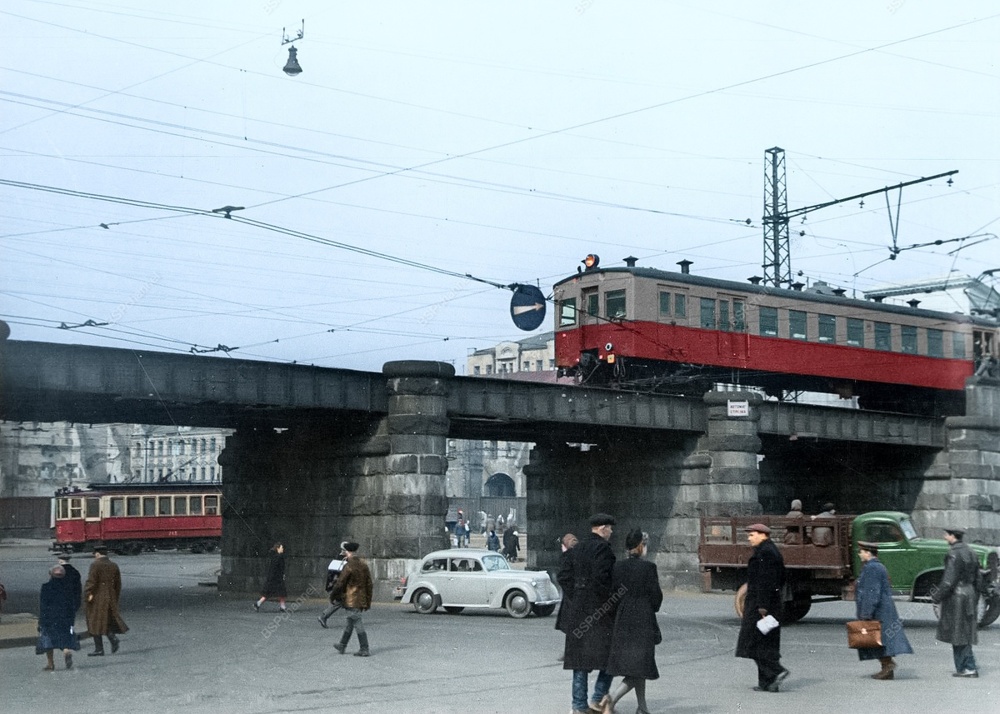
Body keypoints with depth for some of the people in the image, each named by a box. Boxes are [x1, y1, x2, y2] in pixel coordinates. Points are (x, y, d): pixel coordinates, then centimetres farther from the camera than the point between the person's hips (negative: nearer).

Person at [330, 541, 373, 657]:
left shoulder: (348, 566, -17)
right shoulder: (364, 564, 6)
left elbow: (340, 583, -13)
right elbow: (369, 583, 9)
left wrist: (333, 595, 4)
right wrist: (368, 601, 15)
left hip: (351, 600, -8)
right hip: (361, 599, 8)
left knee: (358, 625, -5)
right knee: (350, 623, 19)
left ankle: (364, 650, -4)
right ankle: (342, 646, 31)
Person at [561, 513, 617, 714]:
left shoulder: (578, 548, 12)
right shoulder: (602, 548, -13)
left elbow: (562, 575, 13)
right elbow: (601, 578, -23)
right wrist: (612, 601, -13)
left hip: (578, 609, 8)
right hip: (599, 608, -8)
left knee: (580, 657, 9)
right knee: (610, 653, 4)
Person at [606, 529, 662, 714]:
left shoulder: (617, 566, 0)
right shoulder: (648, 567, -13)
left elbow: (613, 592, 4)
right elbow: (656, 596, -9)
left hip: (623, 621, 6)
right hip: (643, 621, -6)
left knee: (635, 665, 16)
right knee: (640, 665, 1)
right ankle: (613, 698, -15)